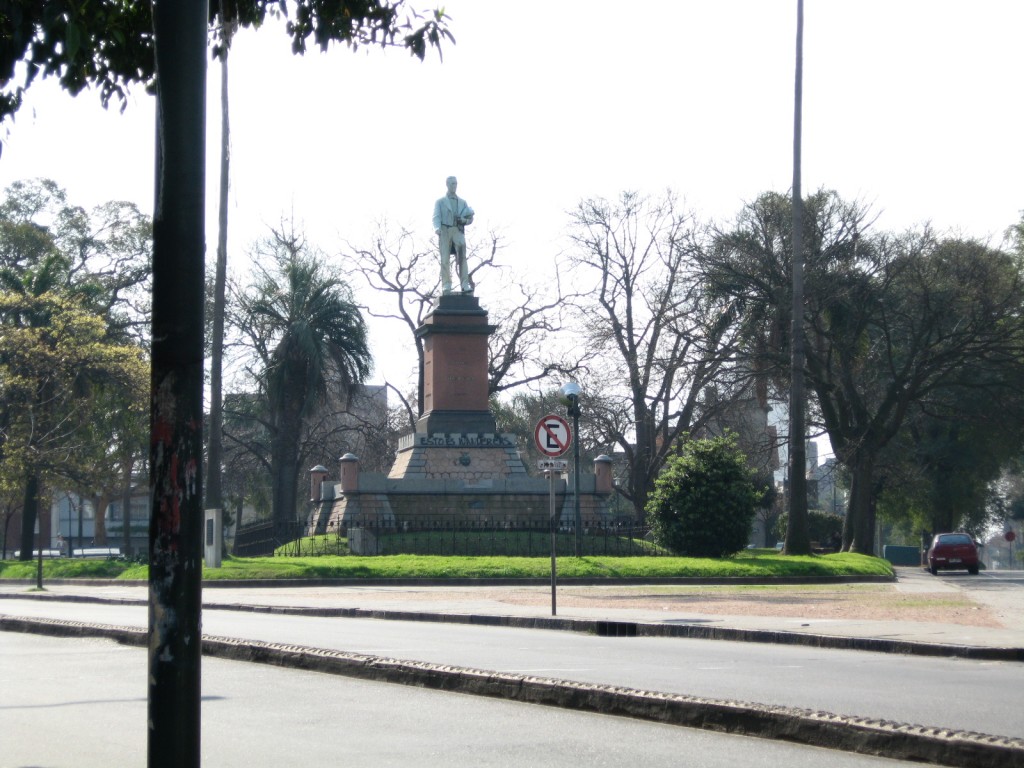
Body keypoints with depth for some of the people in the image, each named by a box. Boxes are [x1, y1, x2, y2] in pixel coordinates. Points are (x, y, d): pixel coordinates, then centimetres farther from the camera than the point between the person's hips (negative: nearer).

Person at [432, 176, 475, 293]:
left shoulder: (462, 202, 23)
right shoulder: (440, 202, 17)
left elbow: (470, 218, 19)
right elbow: (436, 217, 4)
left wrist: (464, 220, -4)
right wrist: (437, 228, -16)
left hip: (458, 231, 1)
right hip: (445, 231, -1)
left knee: (462, 256, -17)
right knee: (445, 260, -8)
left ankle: (465, 284, -25)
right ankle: (446, 286, -9)